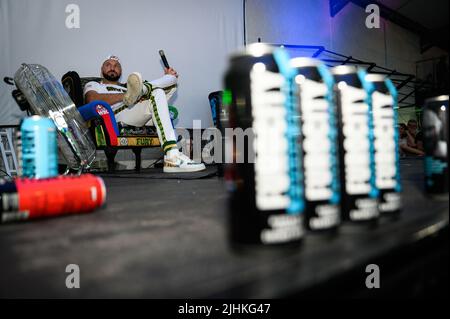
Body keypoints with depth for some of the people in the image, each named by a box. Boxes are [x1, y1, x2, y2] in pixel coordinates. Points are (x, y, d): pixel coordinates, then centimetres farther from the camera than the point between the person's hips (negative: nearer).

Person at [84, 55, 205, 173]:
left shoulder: (126, 87, 43)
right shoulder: (93, 85, 28)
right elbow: (93, 100, 0)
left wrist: (169, 78, 11)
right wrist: (122, 96, -13)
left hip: (141, 119, 5)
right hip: (117, 116, -5)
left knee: (173, 77, 3)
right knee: (156, 93, -30)